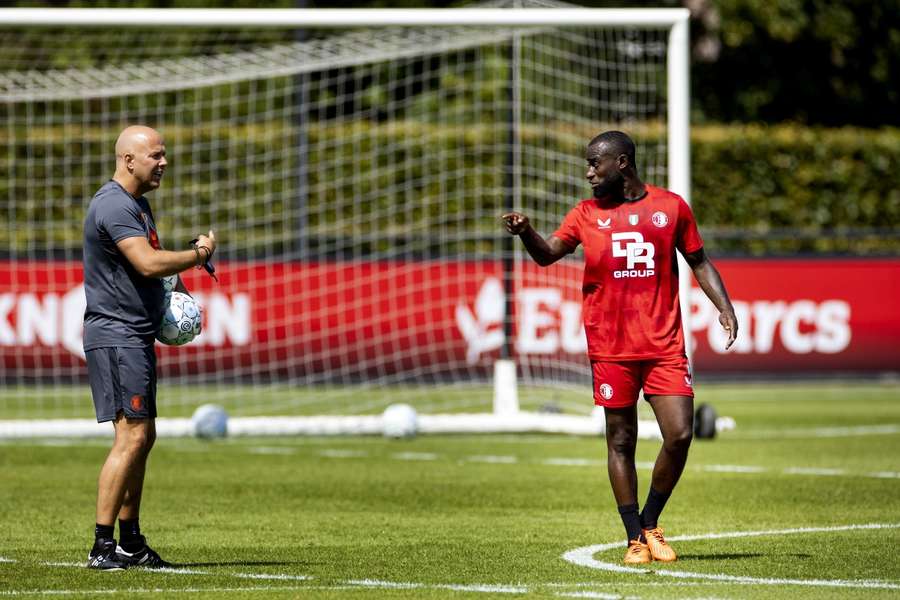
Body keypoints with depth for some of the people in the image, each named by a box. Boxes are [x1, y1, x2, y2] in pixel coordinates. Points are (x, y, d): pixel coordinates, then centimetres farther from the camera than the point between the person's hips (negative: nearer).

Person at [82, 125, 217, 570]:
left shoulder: (138, 203, 19)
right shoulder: (114, 205, -15)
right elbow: (147, 263, -26)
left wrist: (173, 283, 14)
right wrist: (199, 254, -13)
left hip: (137, 336, 11)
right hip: (115, 335, -11)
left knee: (143, 437, 13)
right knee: (132, 436, -15)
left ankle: (130, 542, 20)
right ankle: (103, 547, -15)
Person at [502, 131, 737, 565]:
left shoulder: (671, 206, 7)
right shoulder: (587, 214, 7)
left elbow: (698, 261, 15)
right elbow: (548, 254, -3)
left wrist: (723, 306, 2)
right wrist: (525, 232, -23)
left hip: (664, 345, 0)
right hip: (610, 347, 0)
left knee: (679, 435, -9)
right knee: (620, 442, 3)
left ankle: (650, 523, 11)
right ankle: (635, 538, 11)